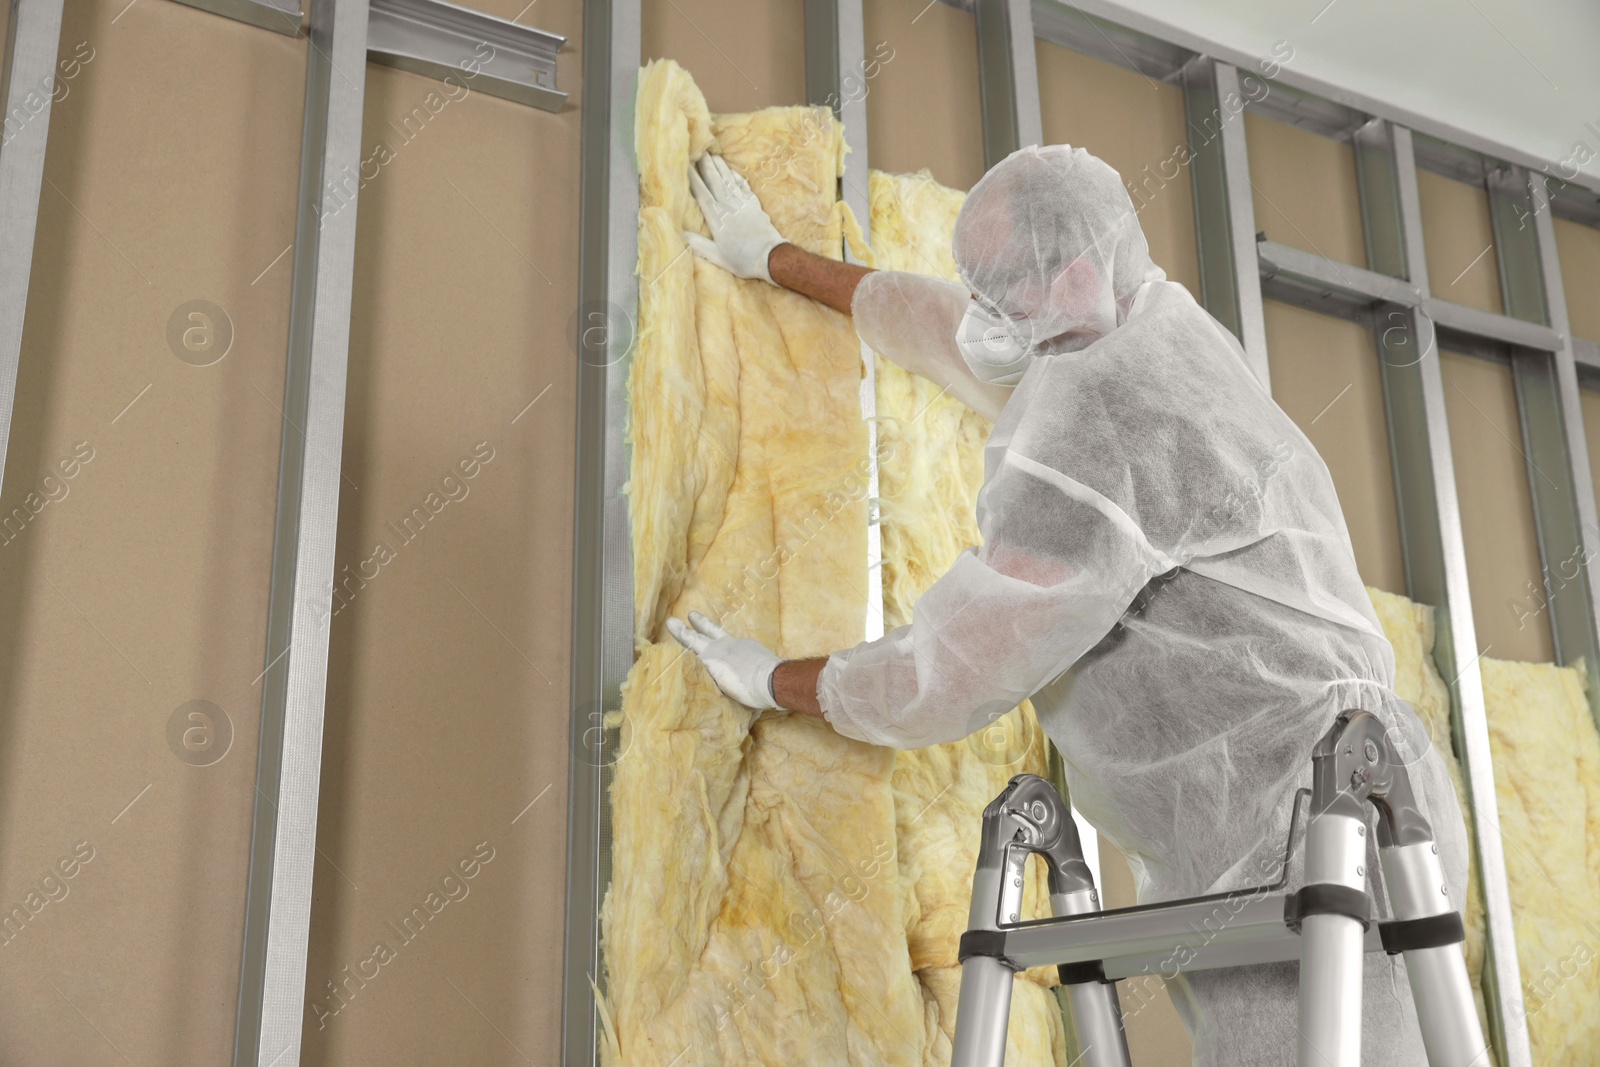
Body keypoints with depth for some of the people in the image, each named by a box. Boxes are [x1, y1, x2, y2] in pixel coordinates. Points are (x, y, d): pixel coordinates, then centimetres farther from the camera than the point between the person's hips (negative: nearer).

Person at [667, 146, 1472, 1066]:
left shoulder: (1095, 418, -18)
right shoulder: (1158, 330, 11)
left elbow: (950, 673, -13)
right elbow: (947, 328, 29)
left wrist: (777, 681, 5)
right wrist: (776, 258, 39)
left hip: (1304, 834, -10)